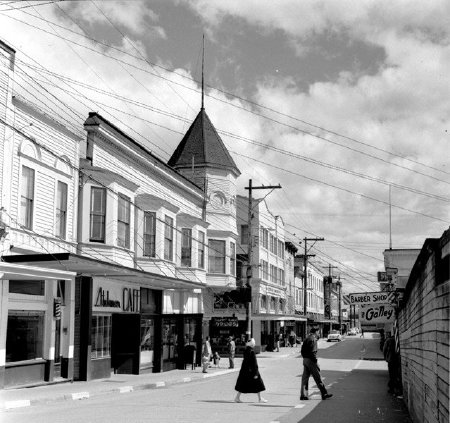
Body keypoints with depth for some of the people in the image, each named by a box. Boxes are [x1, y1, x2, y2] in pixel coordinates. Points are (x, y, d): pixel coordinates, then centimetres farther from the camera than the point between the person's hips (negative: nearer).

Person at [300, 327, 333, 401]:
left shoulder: (306, 339, 15)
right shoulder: (313, 339, -13)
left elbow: (302, 350, 17)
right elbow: (312, 351, -21)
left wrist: (304, 357, 17)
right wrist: (315, 359, -17)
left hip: (305, 360, 9)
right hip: (311, 360, -9)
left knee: (305, 378, 8)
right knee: (317, 377, -2)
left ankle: (303, 395, 7)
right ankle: (324, 394, 4)